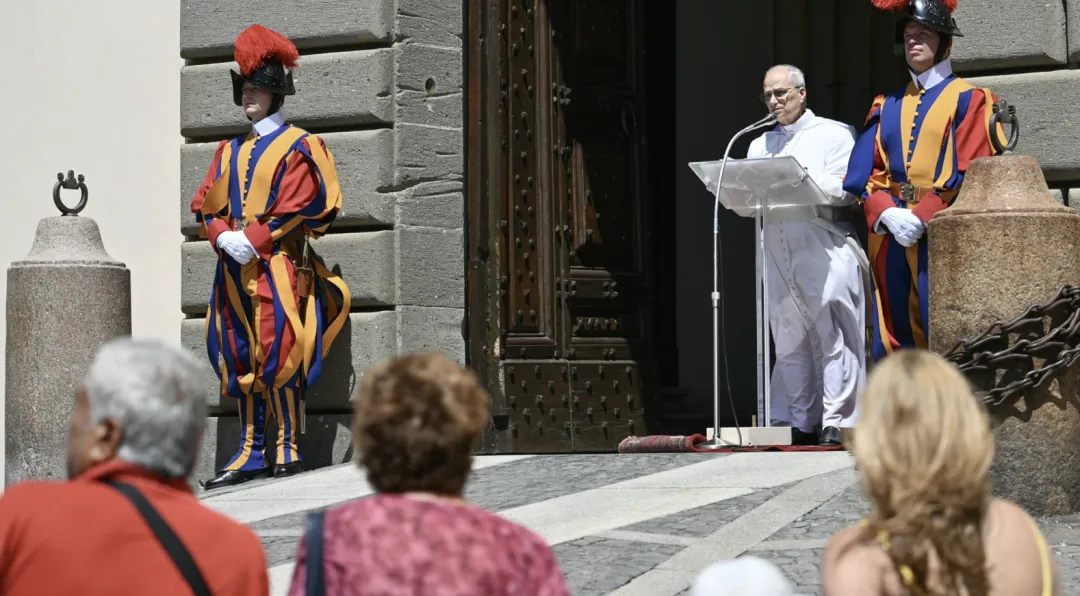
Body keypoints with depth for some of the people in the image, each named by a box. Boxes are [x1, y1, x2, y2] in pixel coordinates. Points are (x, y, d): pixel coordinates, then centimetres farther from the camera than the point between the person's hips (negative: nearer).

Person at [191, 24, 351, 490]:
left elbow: (298, 208, -10)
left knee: (279, 355, -9)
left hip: (277, 266, -6)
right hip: (234, 270, 6)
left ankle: (288, 447, -2)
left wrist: (253, 240, -17)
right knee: (240, 359, 5)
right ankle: (250, 452, 9)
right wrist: (224, 237, -8)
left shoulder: (297, 147, 0)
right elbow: (205, 205, 12)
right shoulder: (230, 152, 18)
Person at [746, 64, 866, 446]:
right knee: (789, 341, 5)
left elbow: (847, 189, -5)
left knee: (833, 336, -9)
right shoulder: (760, 145, 23)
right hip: (777, 249, 5)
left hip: (823, 246, -5)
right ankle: (799, 425, 9)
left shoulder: (833, 134, 7)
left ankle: (835, 425, -9)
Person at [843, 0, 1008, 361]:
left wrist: (923, 217, -15)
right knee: (893, 345, 2)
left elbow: (971, 175, -6)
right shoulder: (888, 107, 19)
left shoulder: (967, 100, 4)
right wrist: (887, 214, -10)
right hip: (891, 238, 5)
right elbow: (867, 174, 10)